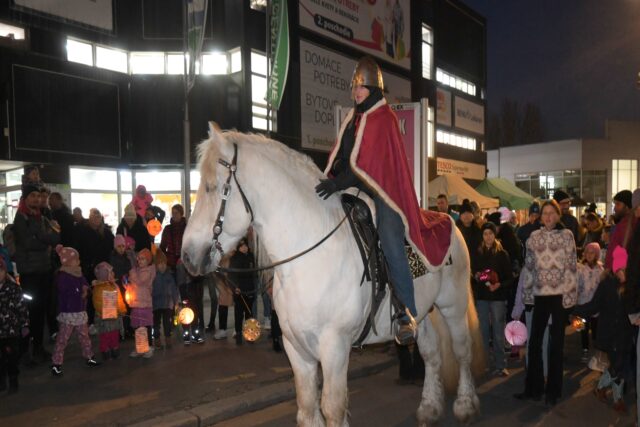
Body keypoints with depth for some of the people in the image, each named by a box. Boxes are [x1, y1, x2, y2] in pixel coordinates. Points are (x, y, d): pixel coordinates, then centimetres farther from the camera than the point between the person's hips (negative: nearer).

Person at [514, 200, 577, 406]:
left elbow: (572, 266, -6)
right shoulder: (534, 236, 7)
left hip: (559, 294, -3)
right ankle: (533, 388, 20)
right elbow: (529, 266, 10)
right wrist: (527, 292, 7)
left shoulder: (566, 235, -2)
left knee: (556, 343, 6)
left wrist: (570, 294, -11)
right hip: (540, 295, 3)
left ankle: (553, 390, 18)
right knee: (534, 342, 7)